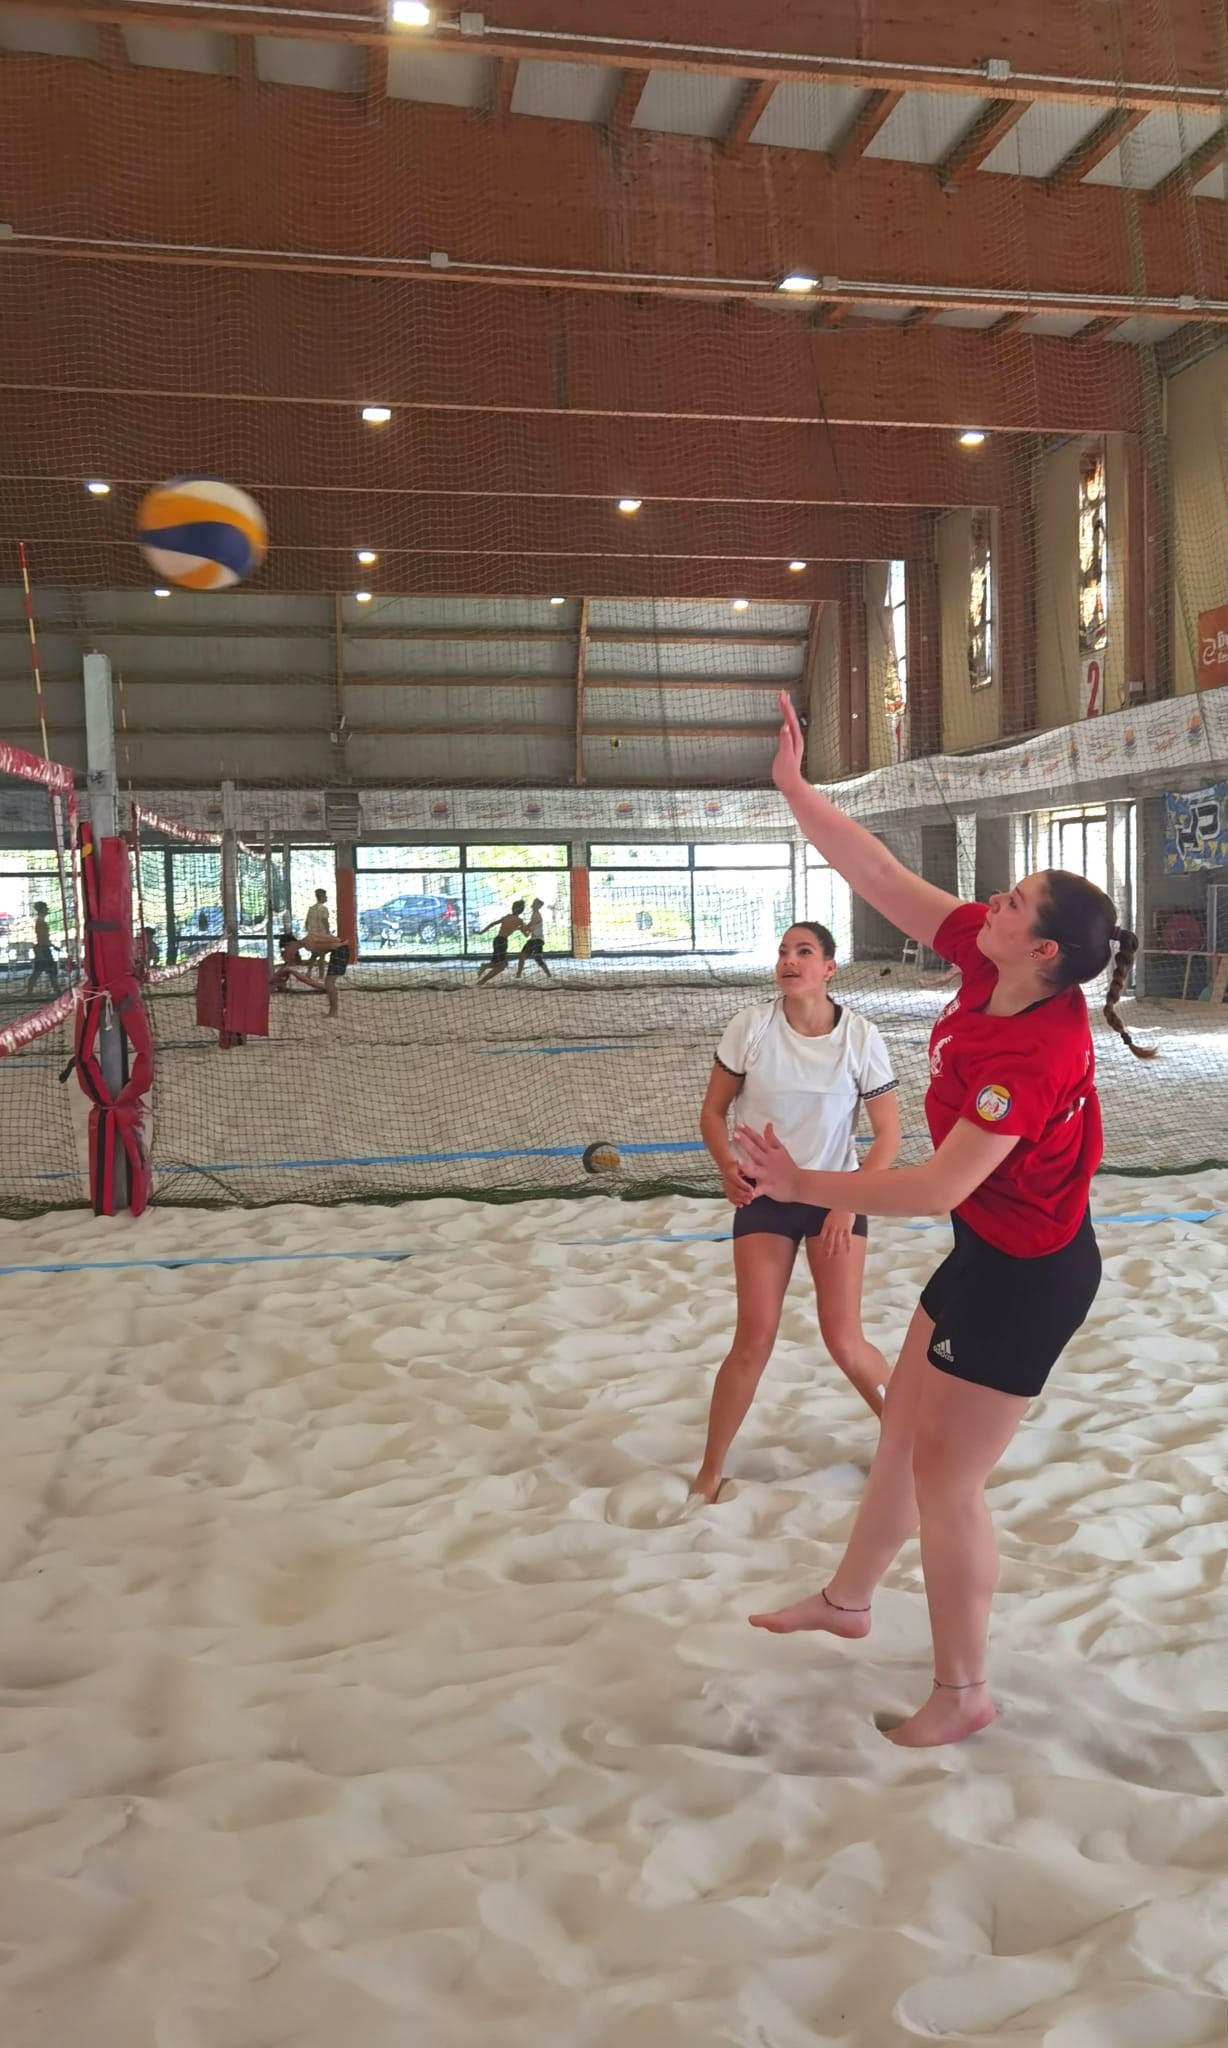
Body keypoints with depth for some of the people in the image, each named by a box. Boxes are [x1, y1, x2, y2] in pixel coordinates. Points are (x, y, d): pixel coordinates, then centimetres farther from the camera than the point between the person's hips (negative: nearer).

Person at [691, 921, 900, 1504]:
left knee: (844, 1342, -4)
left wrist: (850, 1202, -13)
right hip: (762, 1196, 0)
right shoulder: (750, 1027, -9)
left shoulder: (860, 1036, -10)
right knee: (754, 1340, -5)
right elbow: (713, 1111, 0)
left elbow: (887, 1133, -4)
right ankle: (709, 1474, 11)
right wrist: (728, 1165, -19)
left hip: (835, 1197, 0)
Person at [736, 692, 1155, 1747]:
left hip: (1027, 1274, -9)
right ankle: (848, 1599, 44)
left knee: (943, 1474, 2)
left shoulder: (1037, 1055, -32)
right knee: (905, 1421, 22)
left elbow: (937, 1187, -32)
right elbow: (883, 878, -4)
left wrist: (806, 1185, -23)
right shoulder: (986, 960, -9)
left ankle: (962, 1692, 23)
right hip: (990, 1250, 9)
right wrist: (794, 786, -6)